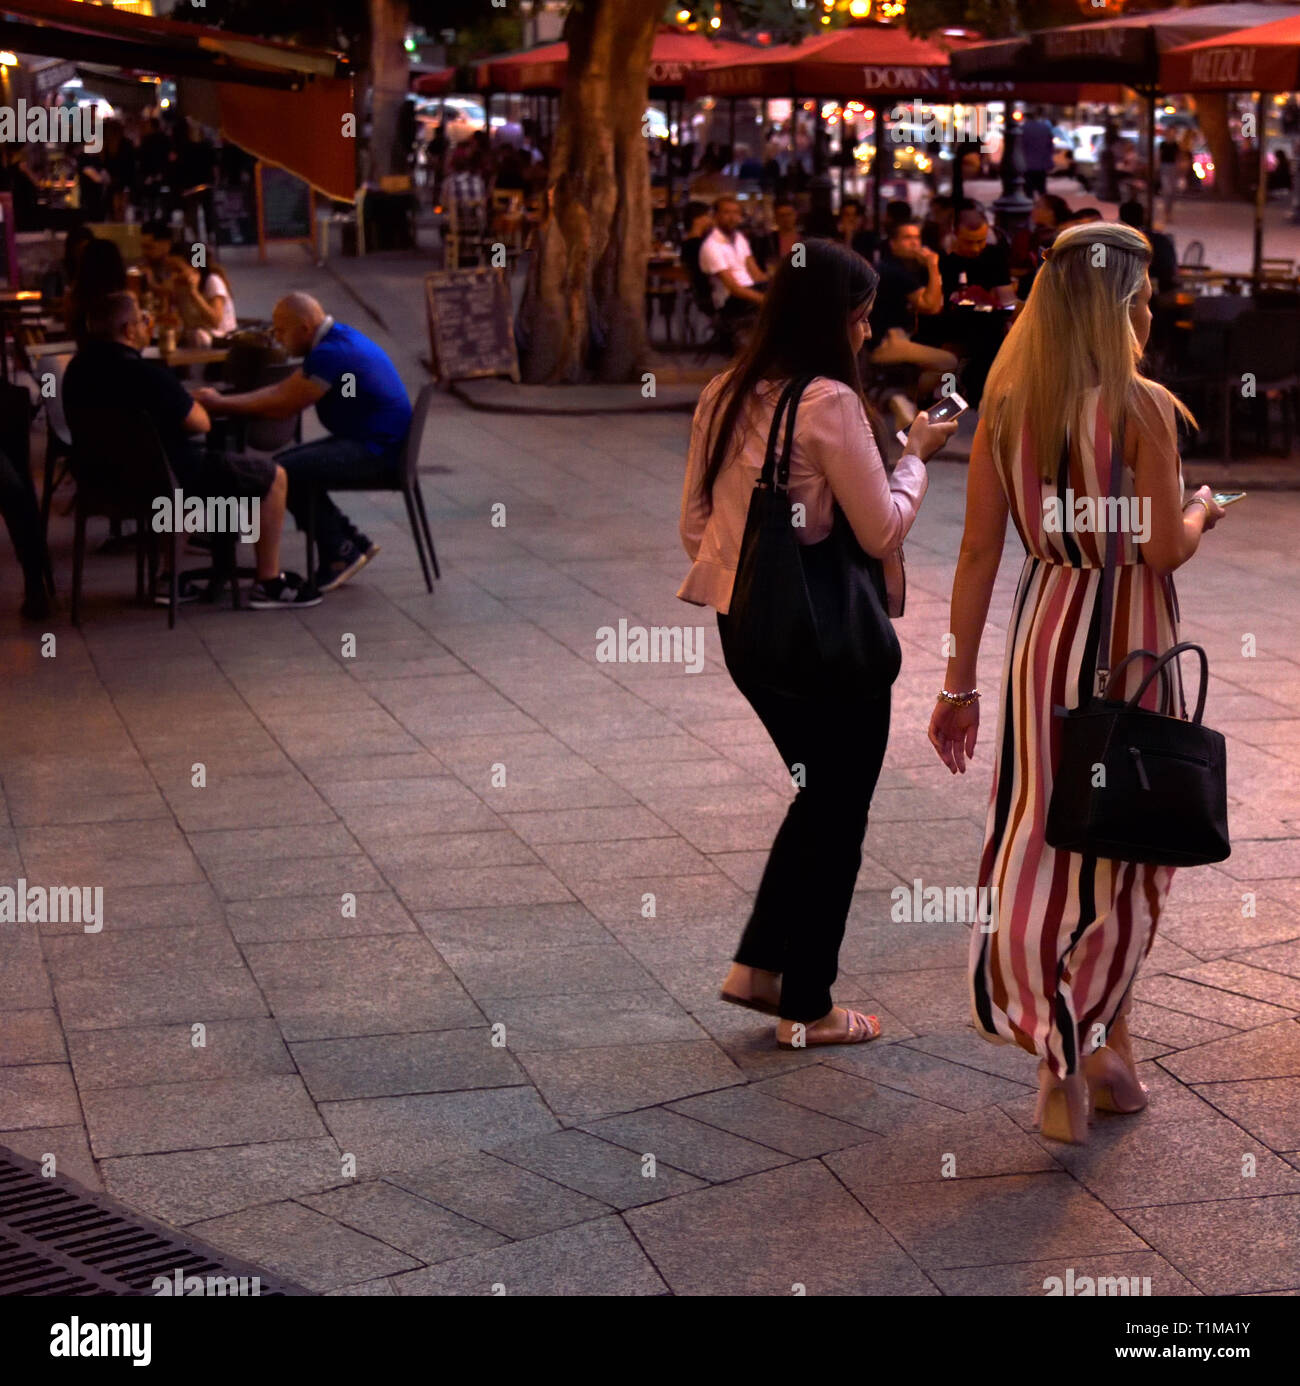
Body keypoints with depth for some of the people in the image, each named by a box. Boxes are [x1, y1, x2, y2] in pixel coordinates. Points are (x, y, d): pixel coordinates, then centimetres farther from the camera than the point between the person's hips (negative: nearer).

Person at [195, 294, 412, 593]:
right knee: (283, 465, 11)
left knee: (287, 472, -19)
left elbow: (283, 405, -17)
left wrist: (220, 404, -7)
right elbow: (282, 389, 16)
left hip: (378, 453, -11)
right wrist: (222, 400, 7)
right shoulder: (336, 339, 13)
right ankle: (352, 543, 14)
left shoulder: (331, 354, -20)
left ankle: (339, 554, -4)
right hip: (365, 442, 11)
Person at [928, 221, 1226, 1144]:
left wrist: (960, 683, 4)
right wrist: (1201, 512, 8)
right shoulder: (1143, 408, -15)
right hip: (1128, 635, -4)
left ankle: (1064, 1056, 8)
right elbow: (1165, 549, -16)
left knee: (1040, 833, 10)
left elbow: (979, 553, 0)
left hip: (1043, 626, 4)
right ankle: (1100, 1044, 18)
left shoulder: (1006, 407, 0)